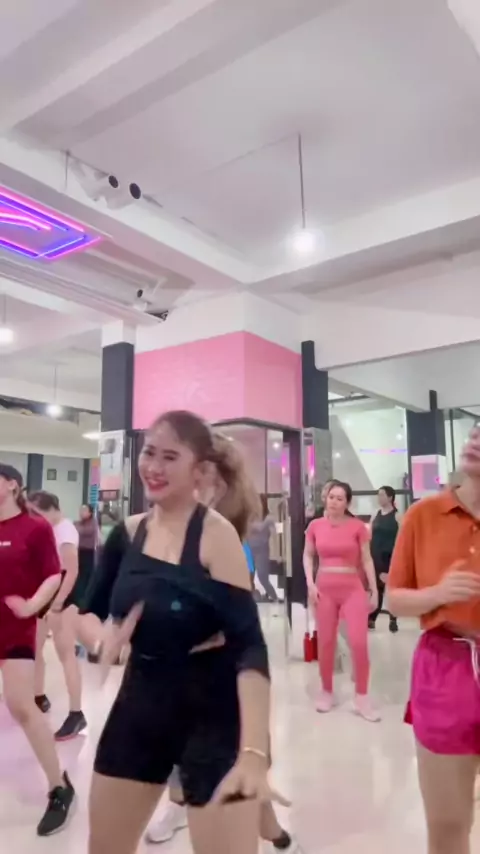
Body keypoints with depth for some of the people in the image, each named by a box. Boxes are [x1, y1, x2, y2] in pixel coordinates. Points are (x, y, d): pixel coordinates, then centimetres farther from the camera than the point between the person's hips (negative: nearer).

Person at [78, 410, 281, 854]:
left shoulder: (215, 534, -20)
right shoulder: (128, 532, -3)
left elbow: (249, 645, -24)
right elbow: (90, 611, 9)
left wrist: (254, 751, -32)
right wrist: (103, 636, -13)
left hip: (212, 712, -6)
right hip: (140, 703, 6)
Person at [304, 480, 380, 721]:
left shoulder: (357, 526, -6)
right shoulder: (315, 526, -2)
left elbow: (367, 560, -1)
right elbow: (308, 556, 8)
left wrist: (374, 591, -1)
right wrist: (310, 584, -3)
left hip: (353, 588, -1)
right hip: (324, 588, 2)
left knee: (359, 642, -7)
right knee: (325, 642, 10)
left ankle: (362, 698, 11)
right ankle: (327, 692, 29)